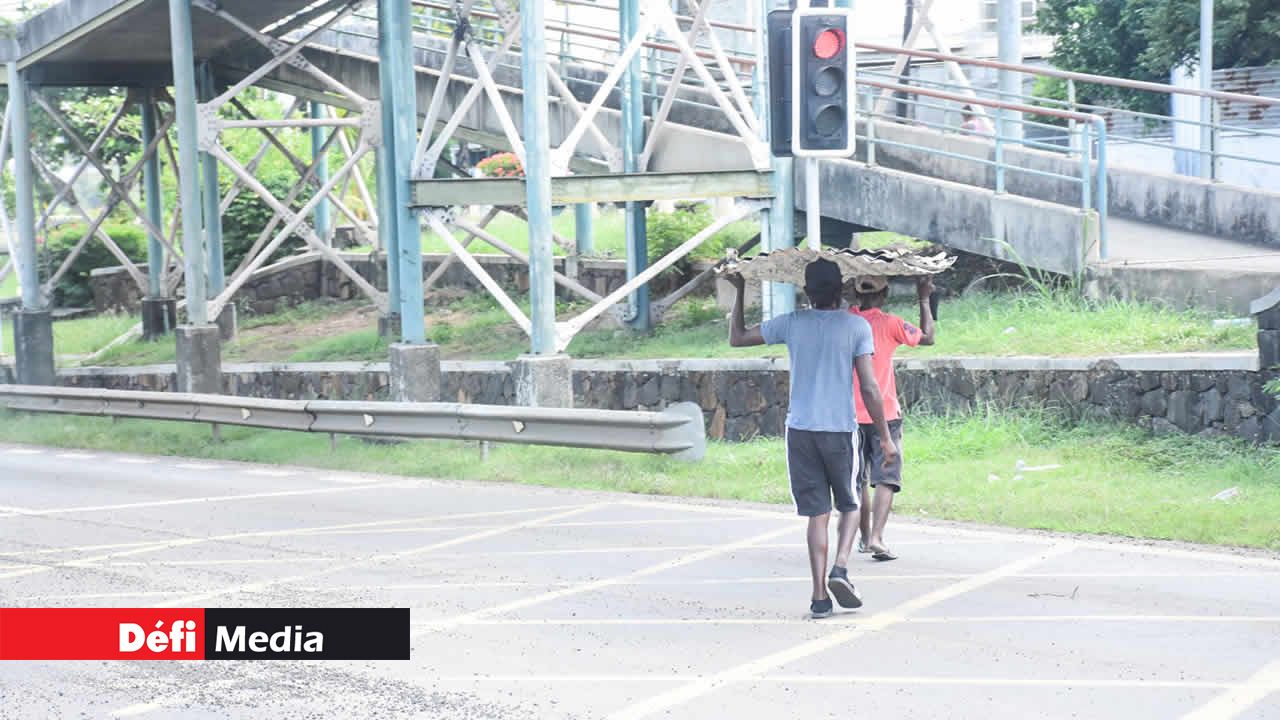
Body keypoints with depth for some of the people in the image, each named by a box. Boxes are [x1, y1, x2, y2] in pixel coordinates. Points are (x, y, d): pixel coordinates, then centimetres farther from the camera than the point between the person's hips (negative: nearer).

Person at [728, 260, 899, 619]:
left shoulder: (792, 324, 1)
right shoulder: (856, 326, -5)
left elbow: (737, 338, 12)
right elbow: (869, 388, -8)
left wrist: (739, 292, 22)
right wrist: (886, 438, -2)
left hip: (801, 430, 2)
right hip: (841, 429, -2)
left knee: (817, 512, 7)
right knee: (850, 504, 17)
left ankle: (819, 595, 2)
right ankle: (840, 567, -6)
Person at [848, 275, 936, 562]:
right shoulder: (889, 324, -9)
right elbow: (927, 337, 2)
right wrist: (924, 300, 11)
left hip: (850, 415, 4)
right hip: (884, 414, -4)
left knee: (857, 479, 15)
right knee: (886, 478, -3)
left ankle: (865, 537, 23)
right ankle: (876, 537, -17)